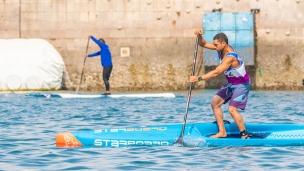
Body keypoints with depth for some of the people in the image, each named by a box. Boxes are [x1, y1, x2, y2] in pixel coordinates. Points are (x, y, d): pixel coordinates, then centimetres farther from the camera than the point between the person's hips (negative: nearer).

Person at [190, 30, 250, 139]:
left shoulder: (230, 58, -32)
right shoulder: (221, 48, -6)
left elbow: (216, 73, -37)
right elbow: (203, 44, 1)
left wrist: (198, 78, -37)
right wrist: (199, 36, -20)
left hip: (241, 85, -10)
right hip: (230, 84, 10)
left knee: (232, 109, -21)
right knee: (215, 103, 4)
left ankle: (244, 135, -8)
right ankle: (222, 132, 7)